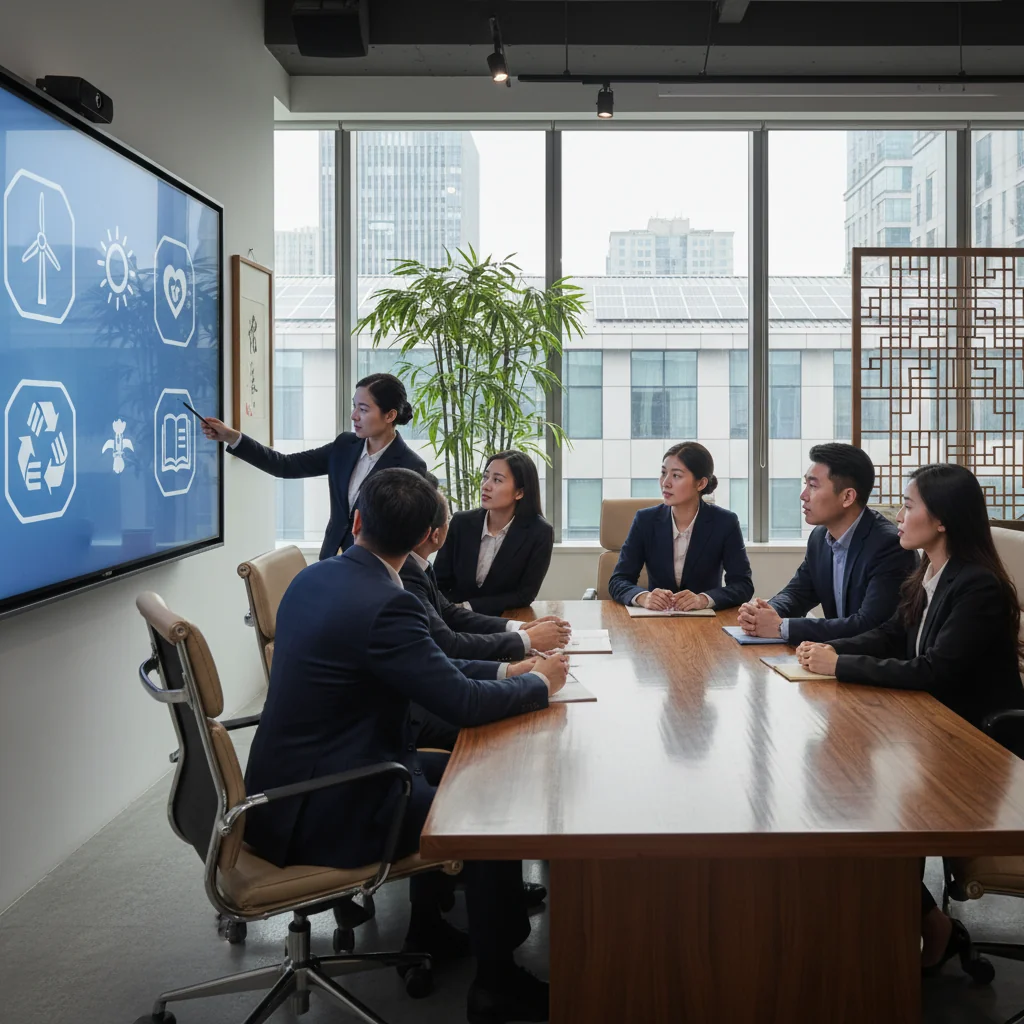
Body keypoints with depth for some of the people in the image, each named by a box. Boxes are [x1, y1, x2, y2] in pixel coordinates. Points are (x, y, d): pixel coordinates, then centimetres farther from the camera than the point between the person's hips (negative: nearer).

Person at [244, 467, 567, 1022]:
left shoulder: (314, 578, 4)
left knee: (446, 770, 25)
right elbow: (465, 704, -22)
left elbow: (423, 668, 13)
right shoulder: (382, 604, -25)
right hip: (323, 811, -9)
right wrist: (539, 683, -3)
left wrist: (504, 670, 10)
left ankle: (427, 930, 38)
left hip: (291, 781, 9)